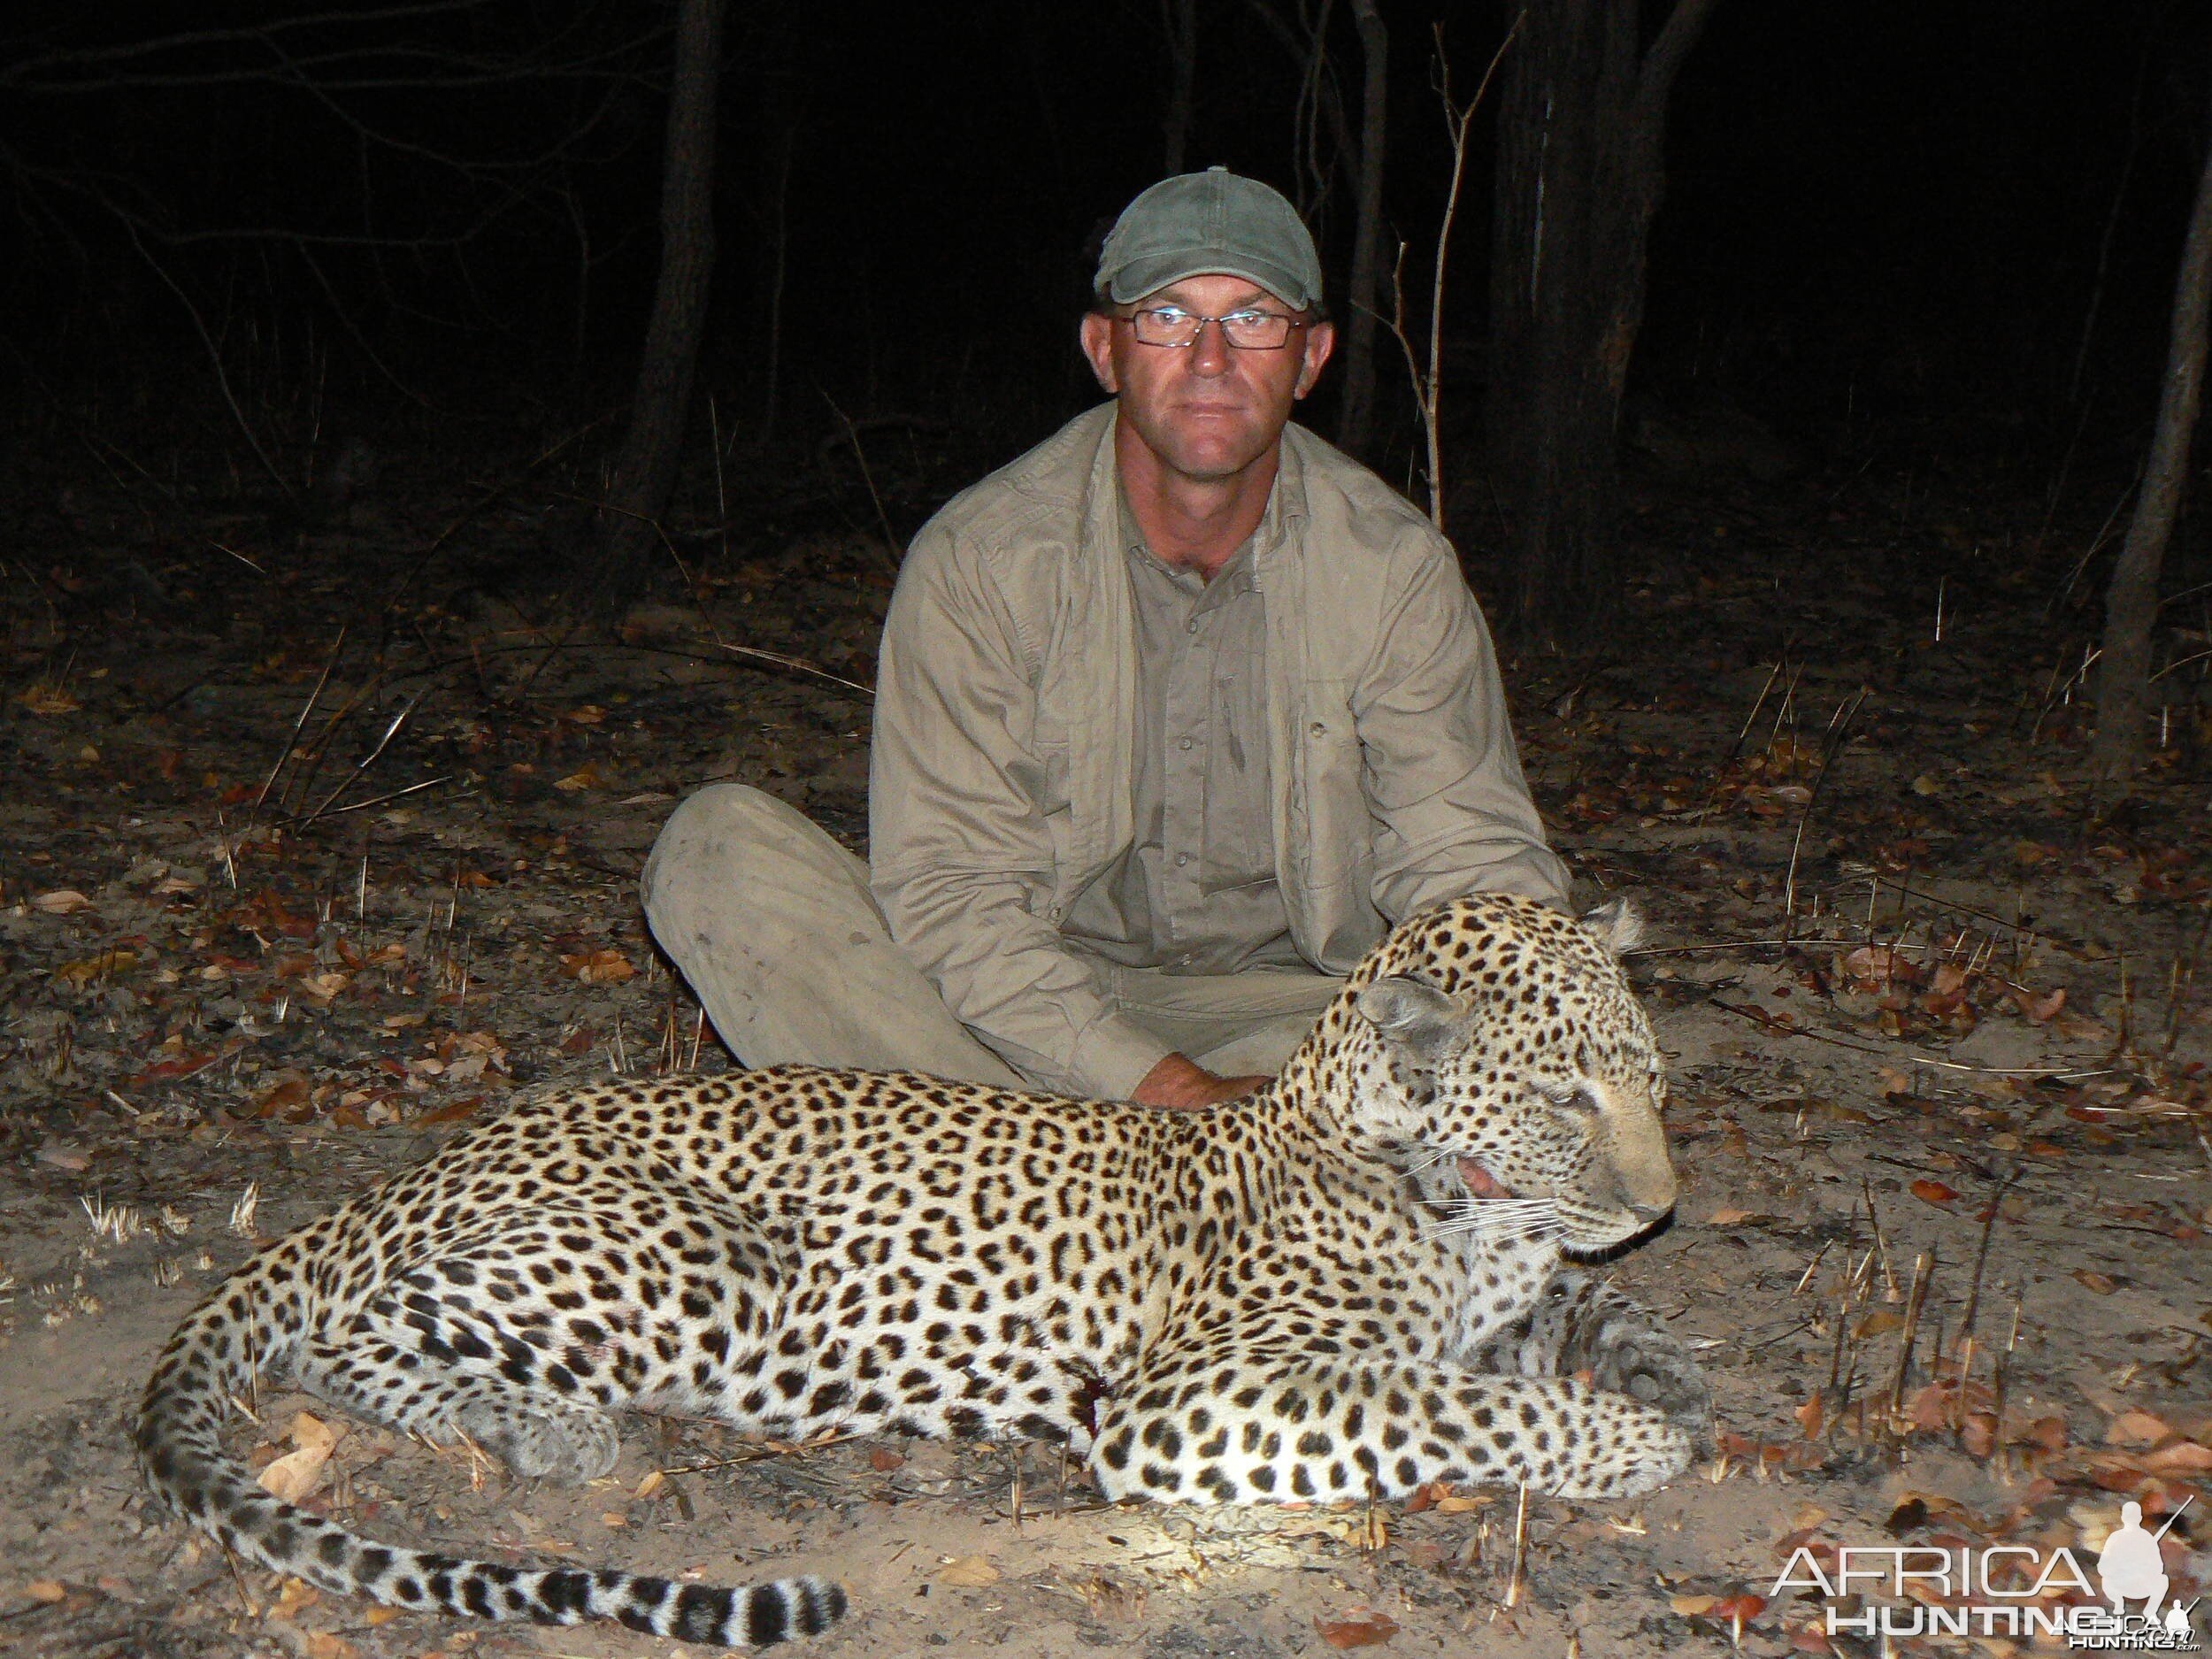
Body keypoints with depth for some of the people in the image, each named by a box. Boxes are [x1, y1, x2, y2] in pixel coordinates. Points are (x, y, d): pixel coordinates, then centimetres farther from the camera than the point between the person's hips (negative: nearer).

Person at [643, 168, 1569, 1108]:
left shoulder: (1398, 570, -5)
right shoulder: (979, 560, -11)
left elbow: (1473, 868, -7)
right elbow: (951, 893, -17)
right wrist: (1172, 1093, -29)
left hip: (1292, 1011, 1)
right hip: (1036, 1015, -1)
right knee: (720, 847, -22)